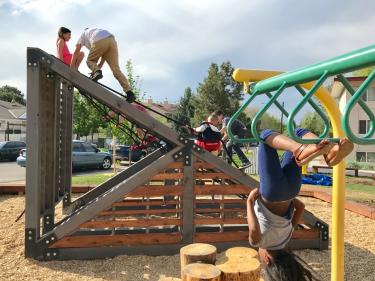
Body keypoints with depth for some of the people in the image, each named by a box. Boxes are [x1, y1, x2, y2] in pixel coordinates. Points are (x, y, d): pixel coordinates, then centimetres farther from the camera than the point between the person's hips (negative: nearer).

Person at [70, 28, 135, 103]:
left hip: (99, 41, -5)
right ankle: (129, 92, -12)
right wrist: (99, 66, 34)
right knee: (116, 69, 1)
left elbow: (76, 52, 22)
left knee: (90, 61, 19)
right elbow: (105, 54, 34)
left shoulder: (83, 34, 33)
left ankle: (97, 71, -16)